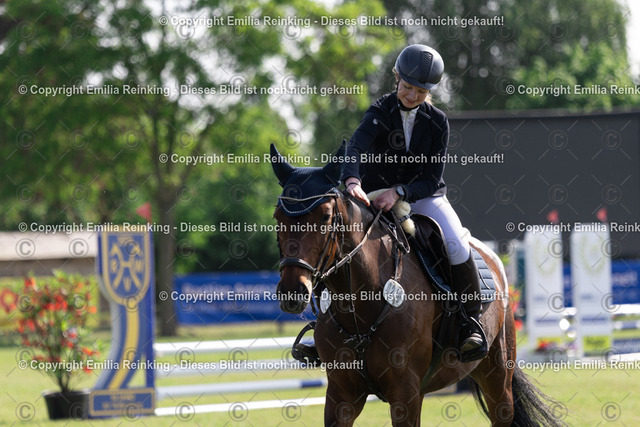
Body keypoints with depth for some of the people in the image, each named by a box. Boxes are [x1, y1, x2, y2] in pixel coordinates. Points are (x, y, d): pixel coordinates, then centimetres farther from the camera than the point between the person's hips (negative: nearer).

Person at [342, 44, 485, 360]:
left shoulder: (437, 122, -5)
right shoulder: (380, 112, -9)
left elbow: (431, 179, -10)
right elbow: (357, 146, -31)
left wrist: (399, 192, -30)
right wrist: (353, 180, -53)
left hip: (425, 197, 0)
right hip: (377, 197, 0)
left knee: (457, 247, -25)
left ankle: (470, 322, -13)